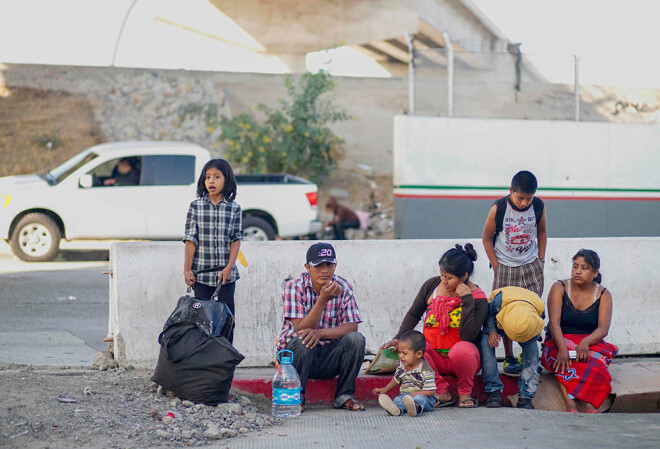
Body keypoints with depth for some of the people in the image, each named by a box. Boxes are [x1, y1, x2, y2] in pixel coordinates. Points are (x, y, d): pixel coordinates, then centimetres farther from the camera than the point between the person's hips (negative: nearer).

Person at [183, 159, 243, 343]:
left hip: (226, 274, 1)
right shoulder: (196, 206, 1)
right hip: (202, 273, 0)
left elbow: (236, 239, 1)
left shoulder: (234, 208, 3)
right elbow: (190, 239, -1)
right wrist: (187, 269, -5)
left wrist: (229, 267, -10)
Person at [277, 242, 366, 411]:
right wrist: (323, 299, -31)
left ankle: (344, 396, -10)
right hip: (296, 353, -3)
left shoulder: (343, 287, -3)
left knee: (356, 339, -22)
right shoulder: (294, 287, -12)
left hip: (330, 359, 3)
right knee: (303, 340, -35)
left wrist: (321, 332, -28)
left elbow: (352, 326, -12)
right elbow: (300, 329, -20)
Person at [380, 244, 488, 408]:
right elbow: (414, 314, 15)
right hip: (434, 357, 3)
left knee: (462, 350, -39)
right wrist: (399, 338, 3)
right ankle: (442, 393, -17)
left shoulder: (478, 298, -10)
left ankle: (465, 393, -8)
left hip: (461, 358, -3)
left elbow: (467, 336, -21)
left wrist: (467, 301, -25)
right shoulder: (431, 286, 2)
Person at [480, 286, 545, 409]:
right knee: (486, 343, -28)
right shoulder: (499, 299, -46)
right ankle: (494, 392, -24)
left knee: (532, 348, -25)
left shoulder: (539, 308, -36)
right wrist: (491, 330, -32)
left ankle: (525, 397, -21)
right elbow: (488, 313, -21)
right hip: (496, 322, -1)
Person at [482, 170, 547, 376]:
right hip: (505, 267, -2)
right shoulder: (498, 208, -14)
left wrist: (540, 260, 7)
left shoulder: (538, 206, -5)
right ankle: (509, 358, 10)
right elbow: (487, 237, -4)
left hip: (531, 266, 3)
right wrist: (496, 267, -6)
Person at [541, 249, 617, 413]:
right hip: (560, 342, -1)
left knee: (594, 359, -35)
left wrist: (585, 342, -31)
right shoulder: (559, 288, 1)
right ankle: (570, 404, -53)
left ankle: (589, 404, -50)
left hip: (590, 343, 1)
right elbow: (554, 322, -13)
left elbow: (603, 329, -8)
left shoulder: (603, 295, 5)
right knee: (565, 360, -36)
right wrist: (563, 349, -31)